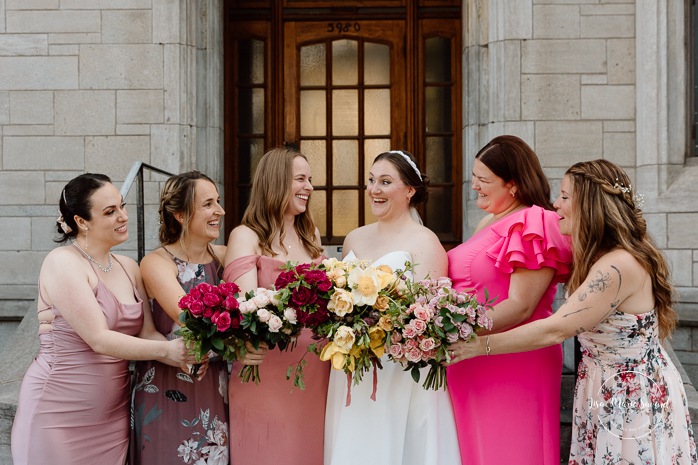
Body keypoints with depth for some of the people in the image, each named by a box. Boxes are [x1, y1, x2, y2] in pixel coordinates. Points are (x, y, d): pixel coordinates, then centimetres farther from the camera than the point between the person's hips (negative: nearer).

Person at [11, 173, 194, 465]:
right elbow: (99, 339, -20)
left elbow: (147, 333, 2)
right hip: (59, 416, -6)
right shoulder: (63, 263, -13)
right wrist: (166, 349, -24)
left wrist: (184, 359, -17)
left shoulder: (128, 268, 9)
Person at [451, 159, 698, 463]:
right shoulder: (600, 257, 6)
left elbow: (554, 331, -26)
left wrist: (479, 345, -21)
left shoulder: (618, 266, -25)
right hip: (610, 394, 9)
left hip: (632, 401, -9)